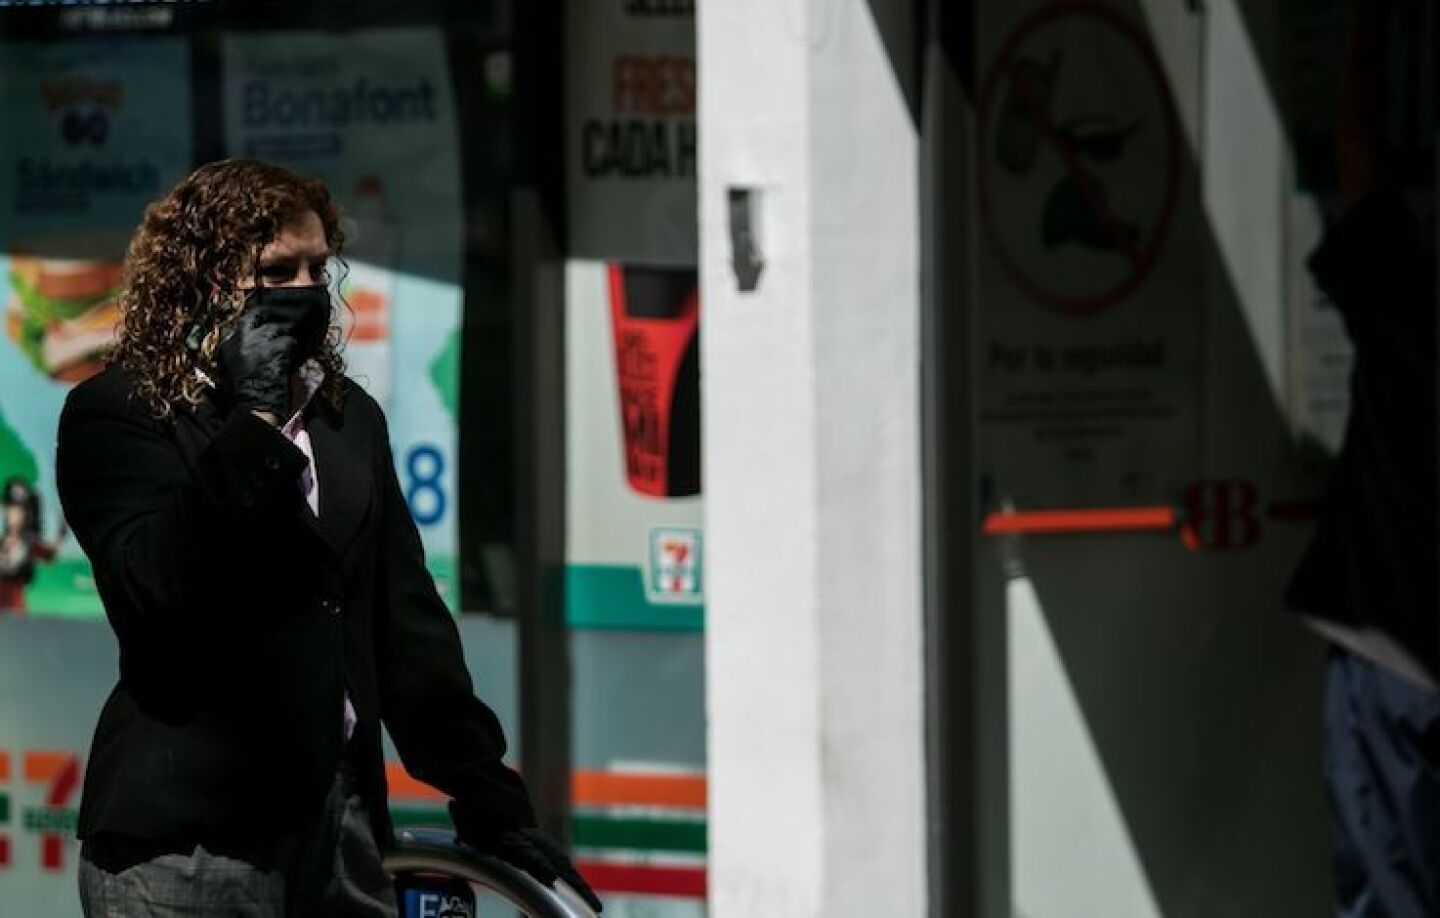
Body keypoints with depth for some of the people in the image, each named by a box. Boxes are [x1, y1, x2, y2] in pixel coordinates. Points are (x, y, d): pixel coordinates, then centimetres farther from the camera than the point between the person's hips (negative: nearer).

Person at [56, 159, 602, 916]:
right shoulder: (117, 416, -3)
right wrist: (252, 422, -17)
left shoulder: (349, 417, 14)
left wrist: (486, 793, 8)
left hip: (340, 826, 5)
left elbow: (407, 622, 14)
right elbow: (156, 591, -19)